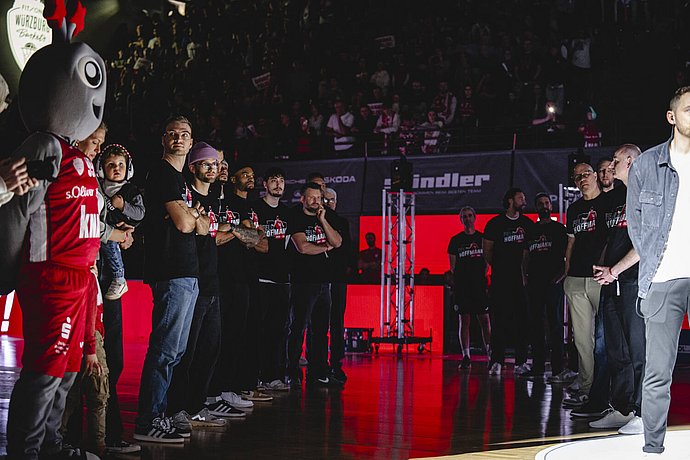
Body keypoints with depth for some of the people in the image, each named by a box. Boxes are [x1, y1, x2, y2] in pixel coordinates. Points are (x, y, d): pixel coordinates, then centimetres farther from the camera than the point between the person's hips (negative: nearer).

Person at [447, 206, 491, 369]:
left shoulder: (483, 238, 10)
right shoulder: (456, 240, 7)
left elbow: (488, 261, 13)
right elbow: (453, 266, 8)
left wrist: (482, 277, 3)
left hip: (480, 286, 0)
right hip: (462, 286, 0)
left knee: (485, 320, -1)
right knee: (464, 321, 0)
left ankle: (490, 354, 6)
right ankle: (466, 357, 3)